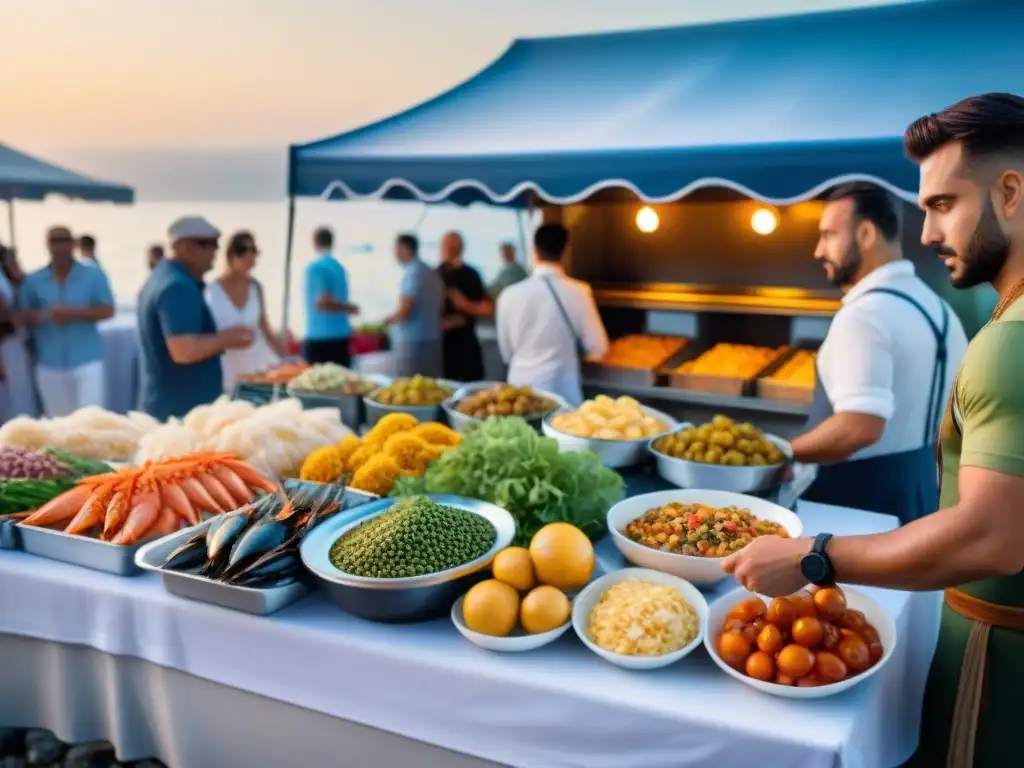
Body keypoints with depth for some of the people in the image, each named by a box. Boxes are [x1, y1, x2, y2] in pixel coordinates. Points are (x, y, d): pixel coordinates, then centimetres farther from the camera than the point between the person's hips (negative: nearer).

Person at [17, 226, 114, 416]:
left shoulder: (94, 275, 0)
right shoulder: (33, 280, 6)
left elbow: (107, 311, -5)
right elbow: (23, 316, 7)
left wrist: (73, 312, -19)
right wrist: (45, 315, -15)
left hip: (87, 360, -3)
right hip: (50, 364, 3)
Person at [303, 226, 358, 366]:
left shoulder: (315, 268, -9)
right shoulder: (340, 267, 12)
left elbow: (323, 302, -16)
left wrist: (349, 307, -5)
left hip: (319, 338, -7)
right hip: (341, 336, 7)